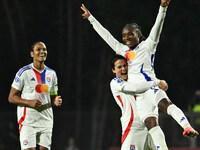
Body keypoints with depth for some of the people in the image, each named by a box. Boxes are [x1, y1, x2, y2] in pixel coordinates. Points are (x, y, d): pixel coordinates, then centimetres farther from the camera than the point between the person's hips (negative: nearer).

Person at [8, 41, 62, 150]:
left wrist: (56, 101, -5)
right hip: (28, 122, -5)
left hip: (46, 121, 5)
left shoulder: (51, 74, 11)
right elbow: (11, 97, -4)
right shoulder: (24, 72, -5)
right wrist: (30, 102, -19)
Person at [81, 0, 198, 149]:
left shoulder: (147, 46, 14)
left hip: (150, 87, -6)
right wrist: (90, 18, 36)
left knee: (165, 103, -35)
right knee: (151, 124, -11)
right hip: (139, 96, 6)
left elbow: (156, 29, 0)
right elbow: (106, 35, 33)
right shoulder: (123, 50, 28)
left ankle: (187, 127, -53)